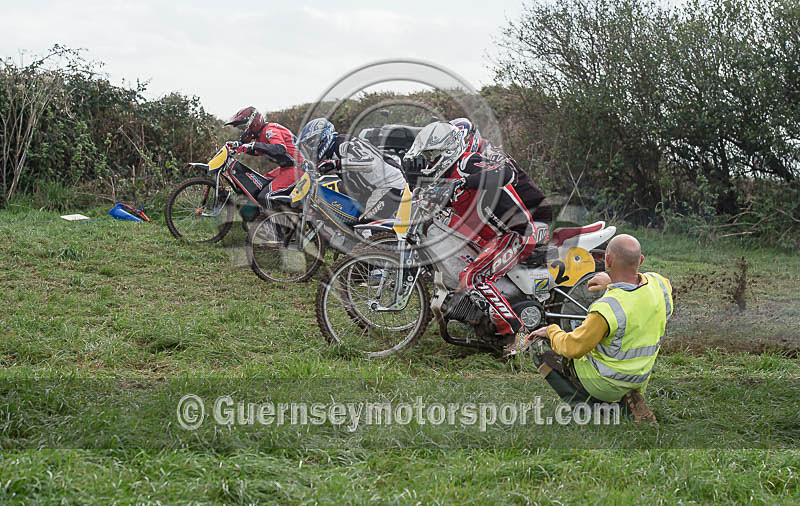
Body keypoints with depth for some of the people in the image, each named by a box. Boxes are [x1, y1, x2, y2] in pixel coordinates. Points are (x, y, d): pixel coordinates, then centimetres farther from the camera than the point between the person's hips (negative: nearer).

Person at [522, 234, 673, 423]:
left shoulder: (607, 310, -33)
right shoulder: (658, 284, -13)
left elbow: (572, 348, -22)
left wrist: (552, 331, -1)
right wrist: (613, 282, 15)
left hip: (603, 383, -6)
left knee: (538, 343, 6)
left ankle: (581, 402, -1)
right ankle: (629, 398, 14)